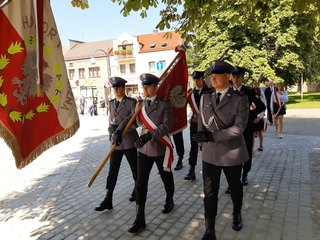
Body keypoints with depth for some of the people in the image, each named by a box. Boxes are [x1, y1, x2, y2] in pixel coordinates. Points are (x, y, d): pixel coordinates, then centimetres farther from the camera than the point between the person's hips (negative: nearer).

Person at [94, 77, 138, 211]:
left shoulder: (132, 102, -9)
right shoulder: (111, 103, 9)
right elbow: (111, 120, 15)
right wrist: (112, 129, -4)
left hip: (129, 142, -5)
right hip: (116, 142, 5)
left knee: (135, 169, 13)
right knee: (112, 171, 5)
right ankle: (108, 201, 12)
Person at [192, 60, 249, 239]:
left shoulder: (240, 99, -10)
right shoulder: (205, 97, 5)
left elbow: (239, 127, -20)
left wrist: (213, 136, -27)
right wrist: (203, 140, 4)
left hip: (232, 153, -2)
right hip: (210, 153, 3)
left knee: (235, 187, 21)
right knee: (210, 192, 3)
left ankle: (237, 214, 49)